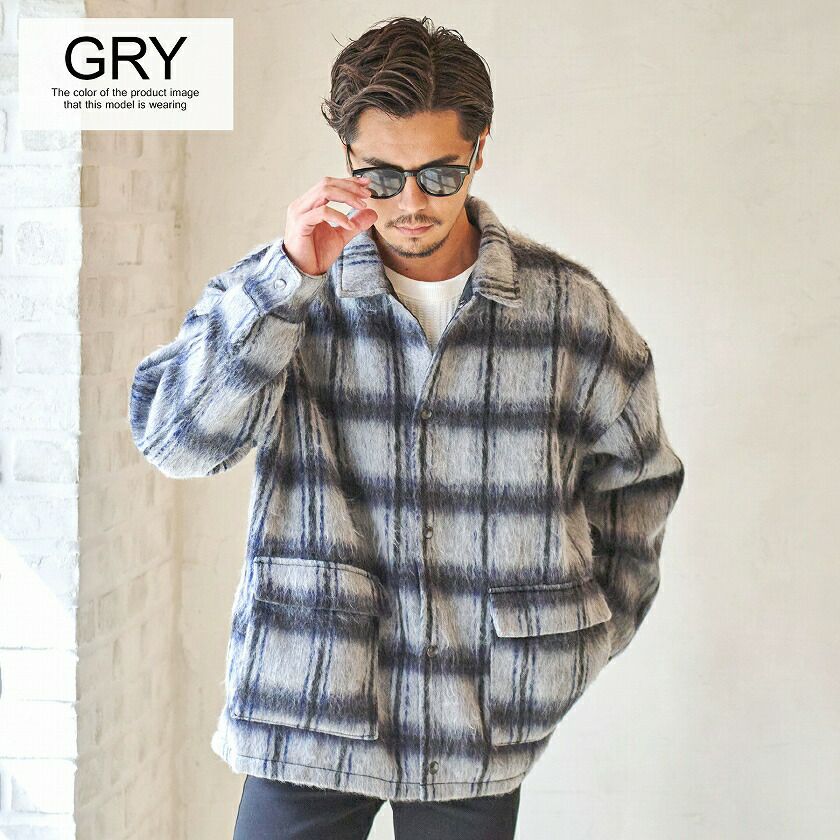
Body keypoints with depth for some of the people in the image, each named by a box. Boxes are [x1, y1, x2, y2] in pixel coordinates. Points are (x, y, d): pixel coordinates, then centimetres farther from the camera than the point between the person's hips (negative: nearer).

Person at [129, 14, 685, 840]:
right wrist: (287, 278, -22)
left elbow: (637, 477, 13)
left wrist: (592, 635, 10)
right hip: (308, 710, -1)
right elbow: (177, 440, -15)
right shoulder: (274, 290, -2)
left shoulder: (570, 306, -1)